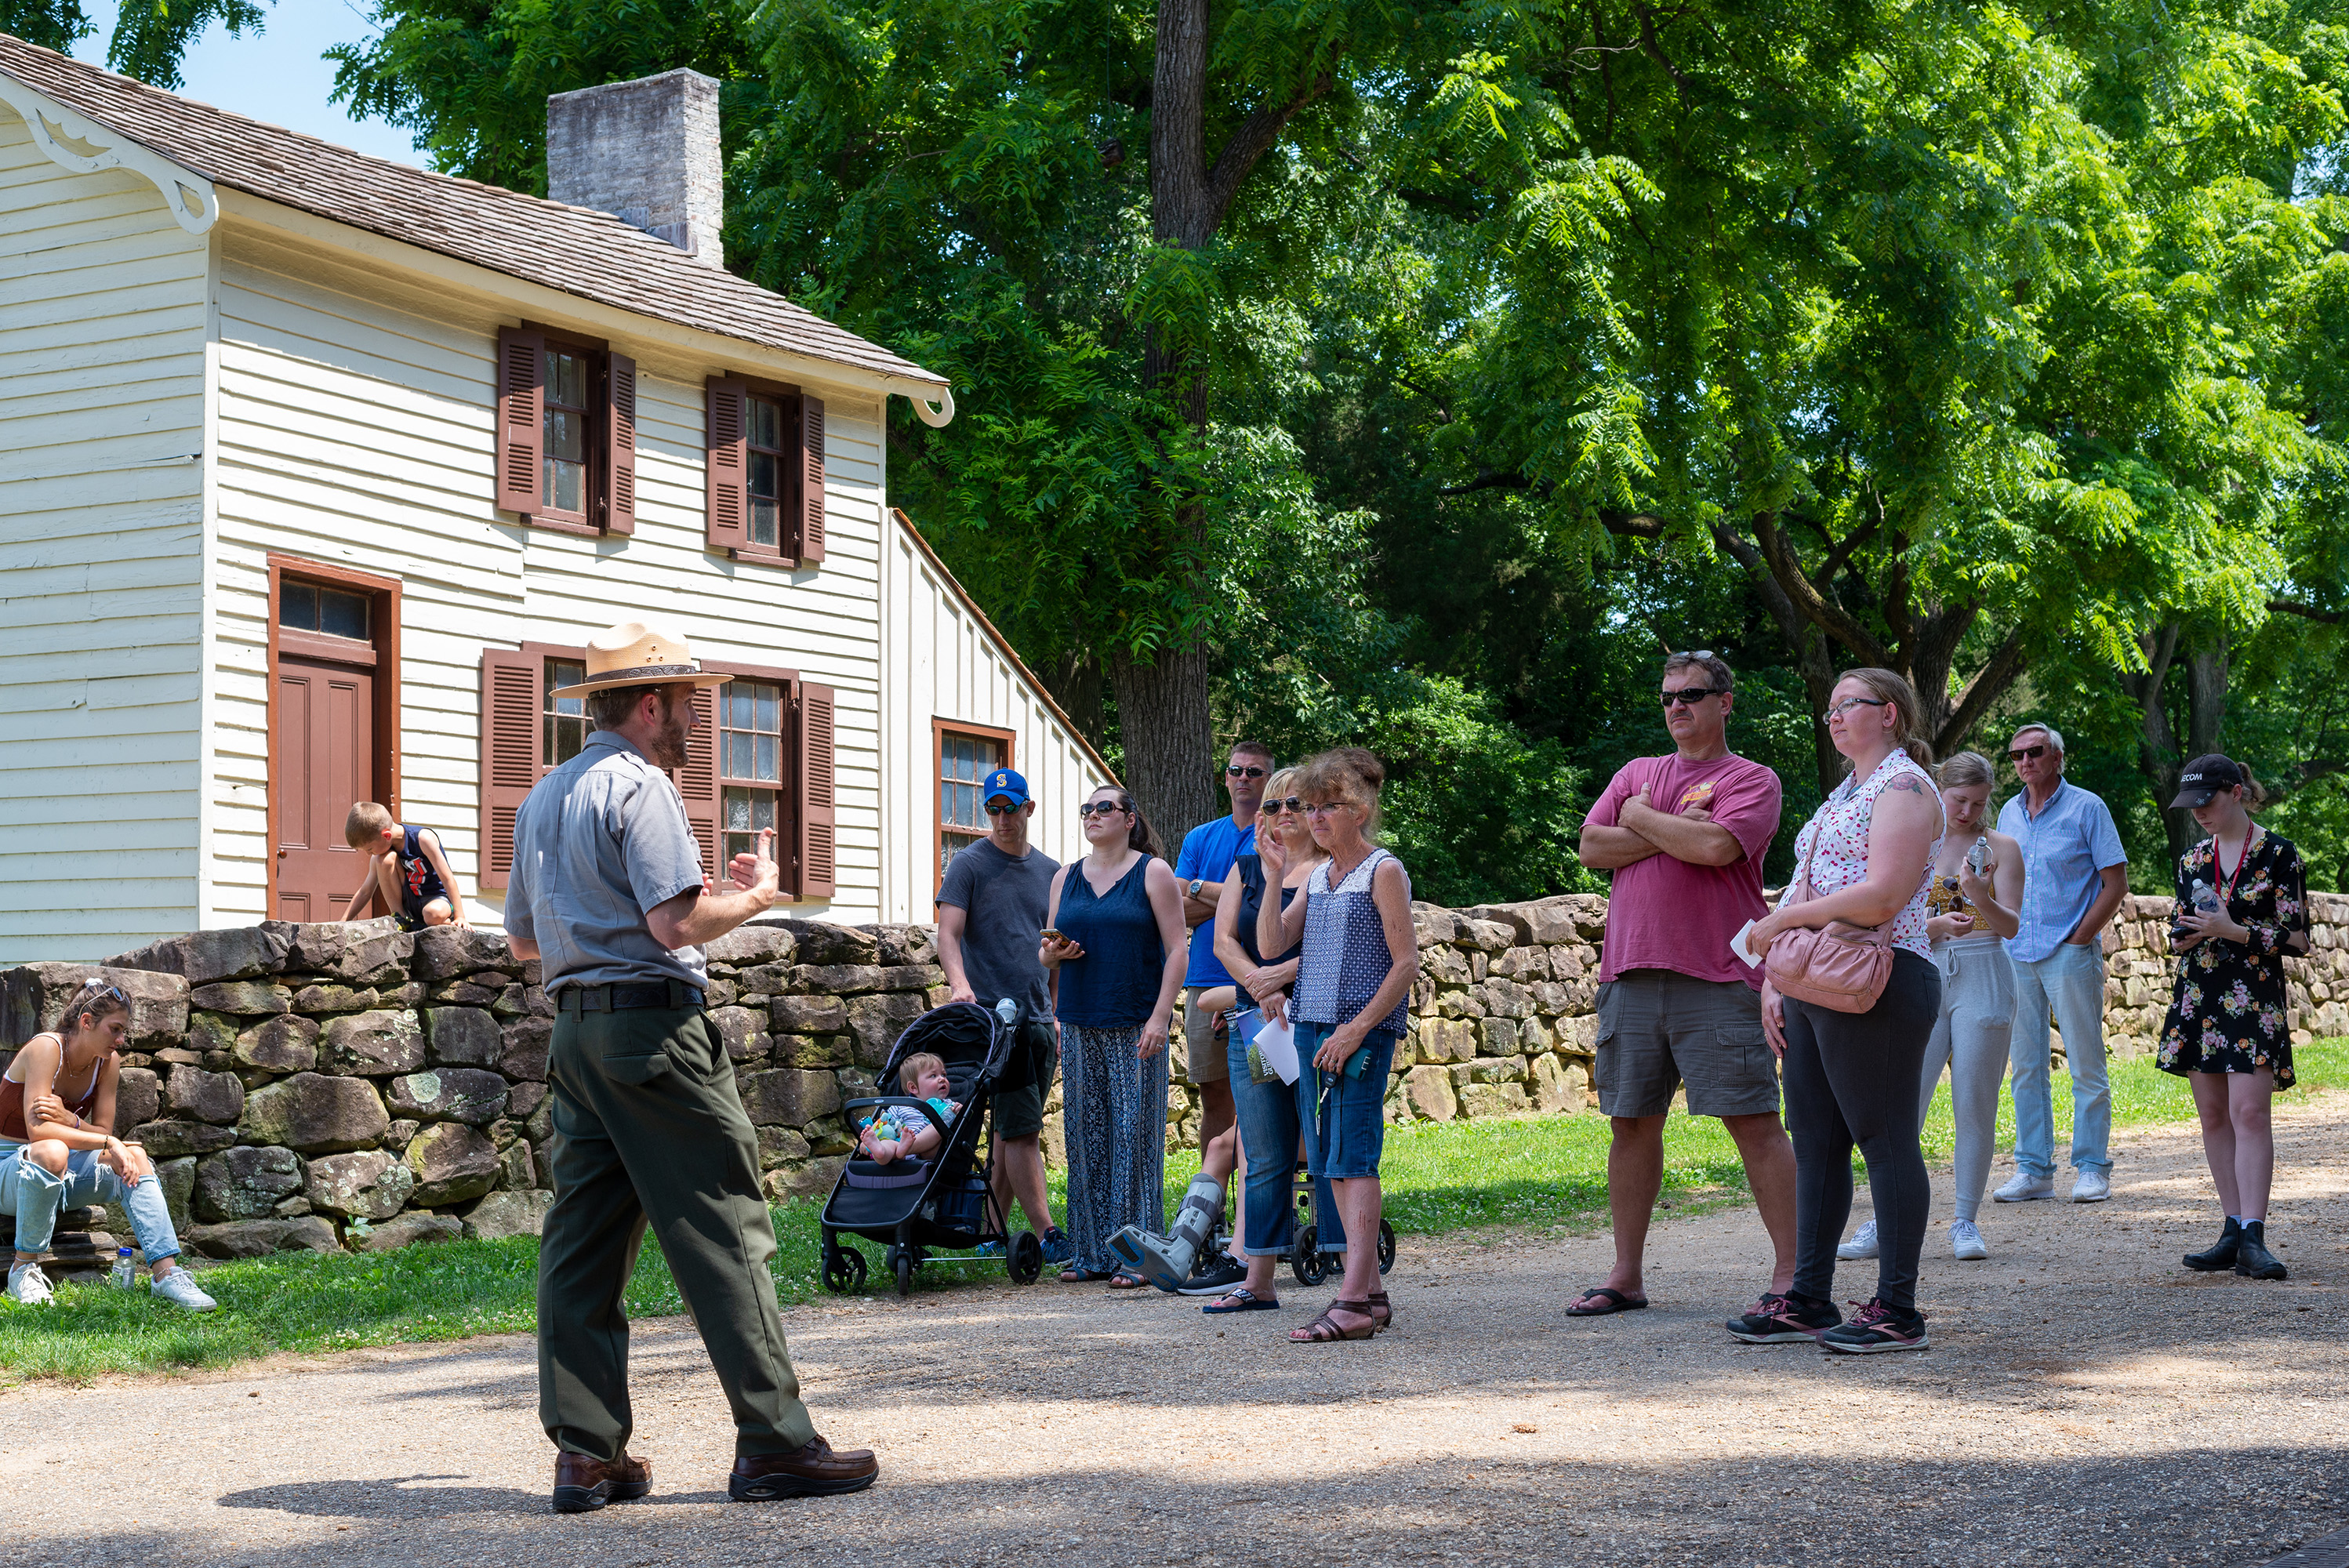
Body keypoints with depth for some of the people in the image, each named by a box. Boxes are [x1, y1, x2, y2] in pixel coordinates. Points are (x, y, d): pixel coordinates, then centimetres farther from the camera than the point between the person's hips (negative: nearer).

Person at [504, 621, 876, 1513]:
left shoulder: (542, 798, 19)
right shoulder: (640, 785, -8)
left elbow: (523, 941, 24)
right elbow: (678, 922, -18)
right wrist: (754, 897, -1)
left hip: (574, 1029, 9)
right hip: (653, 1024, -9)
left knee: (582, 1240, 7)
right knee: (724, 1231, -6)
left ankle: (586, 1455, 7)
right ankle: (772, 1441, -5)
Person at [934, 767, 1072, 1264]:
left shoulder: (1050, 871, 15)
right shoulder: (969, 865, -1)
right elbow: (949, 933, -10)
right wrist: (959, 982, -29)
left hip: (1039, 1018, 6)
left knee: (1014, 1130, 8)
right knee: (1022, 1130, -9)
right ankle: (1048, 1236, -11)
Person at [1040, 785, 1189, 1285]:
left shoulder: (1153, 873, 1)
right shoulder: (1065, 877, 15)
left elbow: (1176, 950, -3)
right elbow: (1046, 951, 20)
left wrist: (1159, 1017, -13)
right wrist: (1050, 955, -4)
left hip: (1136, 1026, -5)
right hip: (1080, 1025, 5)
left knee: (1135, 1134, -5)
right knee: (1086, 1136, 4)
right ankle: (1092, 1252, 10)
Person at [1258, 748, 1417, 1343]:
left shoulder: (1383, 871, -5)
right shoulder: (1317, 877, 16)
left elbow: (1406, 963, -10)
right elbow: (1272, 944, 10)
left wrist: (1357, 1028, -16)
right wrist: (1274, 877, 1)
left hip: (1364, 1030, -7)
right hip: (1311, 1026, 7)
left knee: (1352, 1159, -13)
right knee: (1331, 1163, 6)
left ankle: (1354, 1301, -18)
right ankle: (1371, 1292, 12)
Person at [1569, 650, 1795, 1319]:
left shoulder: (1752, 780, 3)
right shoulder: (1635, 774, 19)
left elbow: (1717, 846, -16)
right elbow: (1591, 846, 5)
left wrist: (1643, 818, -1)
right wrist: (1677, 830, -5)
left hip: (1718, 977, -5)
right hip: (1630, 974, 5)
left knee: (1753, 1120, -7)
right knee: (1631, 1121, 8)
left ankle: (1788, 1272, -3)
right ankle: (1625, 1275, 17)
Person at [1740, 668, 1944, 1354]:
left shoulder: (1903, 786, -7)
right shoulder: (1845, 793, 23)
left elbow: (1882, 898, -20)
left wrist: (1782, 920, -13)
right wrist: (1774, 979, 13)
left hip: (1877, 989, -10)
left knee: (1885, 1142, -6)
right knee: (1815, 1142, 10)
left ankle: (1897, 1310, -2)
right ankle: (1808, 1300, 15)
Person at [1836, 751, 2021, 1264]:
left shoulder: (2001, 847, 4)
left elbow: (2010, 926, -4)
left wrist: (1981, 897, -24)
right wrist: (1939, 924, -15)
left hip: (1983, 977, -1)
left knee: (1975, 1105, 0)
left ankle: (1966, 1222, 10)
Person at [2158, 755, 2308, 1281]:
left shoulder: (2278, 856, -3)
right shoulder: (2191, 861, 13)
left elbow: (2297, 938, -6)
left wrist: (2232, 931, -16)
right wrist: (2181, 938, -2)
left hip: (2254, 998, -6)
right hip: (2198, 997, 6)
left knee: (2249, 1112, -13)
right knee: (2212, 1116, 5)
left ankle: (2253, 1238, -16)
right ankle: (2234, 1230, 12)